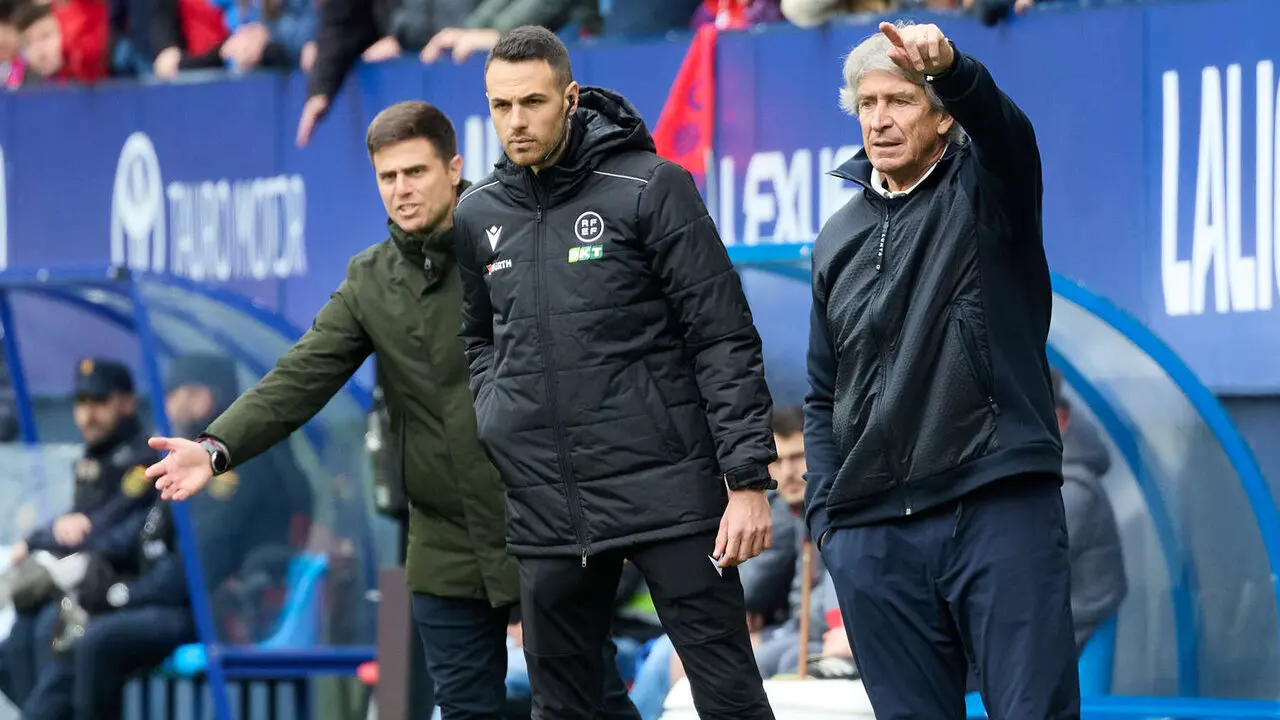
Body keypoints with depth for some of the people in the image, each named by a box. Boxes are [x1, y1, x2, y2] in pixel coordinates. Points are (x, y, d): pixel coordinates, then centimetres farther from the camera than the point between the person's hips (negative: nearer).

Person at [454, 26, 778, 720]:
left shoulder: (650, 188, -6)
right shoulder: (477, 215, 9)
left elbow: (725, 342, -7)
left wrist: (748, 480, -13)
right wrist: (499, 425, 9)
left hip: (668, 492, -5)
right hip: (547, 508, 5)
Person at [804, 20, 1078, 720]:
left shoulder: (985, 187, 4)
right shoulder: (839, 240, 17)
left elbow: (1004, 129, -22)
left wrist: (951, 69, -43)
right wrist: (826, 514, 9)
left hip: (1003, 510, -4)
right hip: (872, 537, 5)